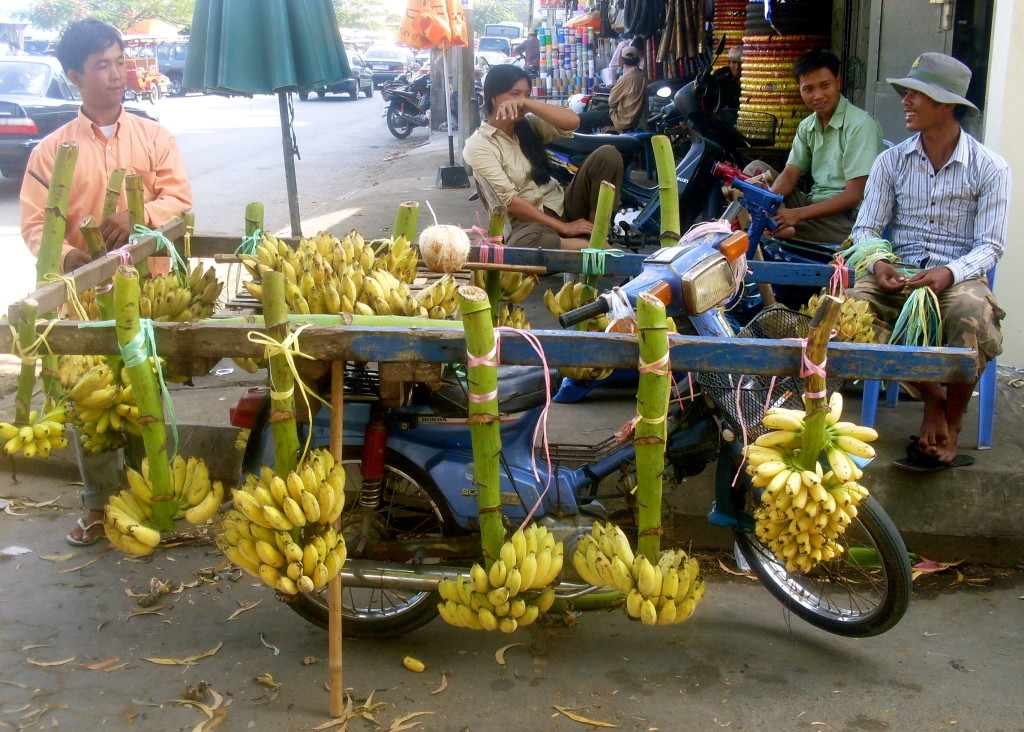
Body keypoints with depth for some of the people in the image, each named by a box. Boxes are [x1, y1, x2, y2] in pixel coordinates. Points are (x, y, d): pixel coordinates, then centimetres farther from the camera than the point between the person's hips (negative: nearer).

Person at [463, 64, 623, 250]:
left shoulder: (529, 125, 10)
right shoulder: (477, 146, -7)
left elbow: (572, 122, -9)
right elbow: (509, 201, -15)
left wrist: (526, 103, -18)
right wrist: (563, 227, -17)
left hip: (563, 205, 6)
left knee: (607, 154, -13)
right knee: (522, 244, -43)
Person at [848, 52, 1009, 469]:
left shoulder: (989, 168, 0)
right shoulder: (892, 161, 8)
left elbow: (990, 246, -4)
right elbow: (866, 228, 4)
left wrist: (949, 273, -24)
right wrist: (877, 263, -19)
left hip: (958, 278, -2)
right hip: (898, 276, 3)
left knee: (973, 318, -37)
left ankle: (950, 424, -9)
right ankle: (931, 396, -6)